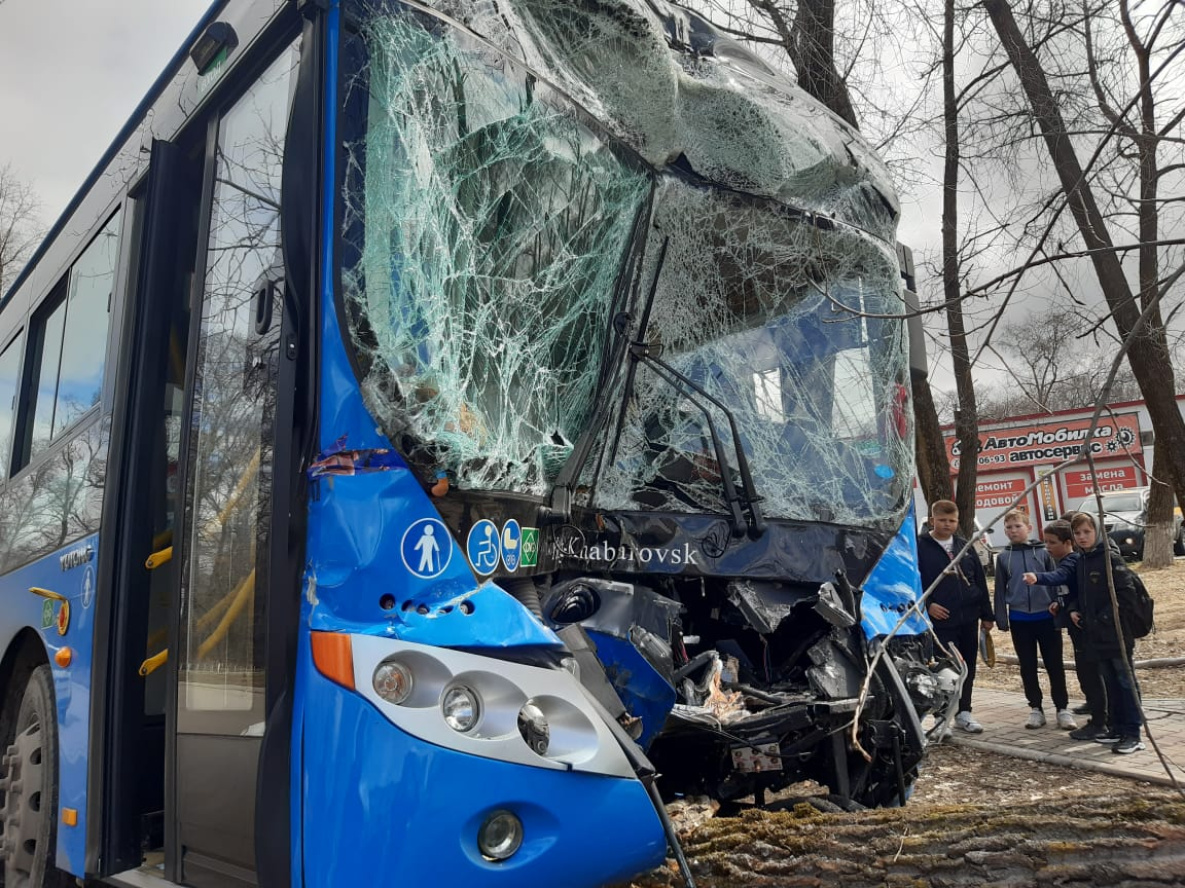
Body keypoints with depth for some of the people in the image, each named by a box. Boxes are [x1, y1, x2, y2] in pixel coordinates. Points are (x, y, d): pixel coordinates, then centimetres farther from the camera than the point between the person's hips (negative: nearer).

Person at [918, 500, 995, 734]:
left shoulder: (965, 547, 12)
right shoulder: (920, 547, -4)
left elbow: (980, 581, 13)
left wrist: (986, 614, 11)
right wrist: (926, 605, -16)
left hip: (968, 618, 5)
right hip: (940, 619, -5)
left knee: (967, 666, 11)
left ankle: (963, 712, 23)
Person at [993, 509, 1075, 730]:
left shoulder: (1043, 552, -1)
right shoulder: (1003, 557, 2)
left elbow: (1055, 582, 3)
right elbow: (1000, 589, 6)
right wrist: (1001, 619, 3)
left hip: (1046, 617, -1)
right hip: (1019, 619, 1)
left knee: (1055, 665, 5)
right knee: (1028, 667, 10)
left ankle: (1062, 708, 15)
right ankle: (1035, 708, 20)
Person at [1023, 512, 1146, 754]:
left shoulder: (1110, 557, -12)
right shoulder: (1079, 561, 10)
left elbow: (1127, 592, -16)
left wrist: (1105, 617, -15)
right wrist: (1072, 608, -5)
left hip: (1116, 632, -7)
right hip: (1095, 634, 7)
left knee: (1126, 681, -1)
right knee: (1110, 682, 14)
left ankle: (1133, 734, 3)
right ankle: (1118, 728, 23)